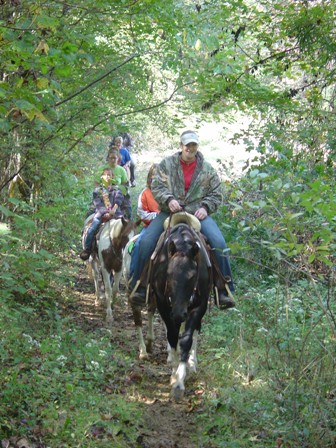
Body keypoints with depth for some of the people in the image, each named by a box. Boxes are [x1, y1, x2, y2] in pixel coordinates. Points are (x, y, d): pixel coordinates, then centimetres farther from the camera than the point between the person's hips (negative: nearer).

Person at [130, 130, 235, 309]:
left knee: (219, 243, -22)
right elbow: (157, 186, 1)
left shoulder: (207, 169, 9)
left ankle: (224, 290, -14)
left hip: (197, 213, 0)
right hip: (169, 212, 0)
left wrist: (205, 207, -8)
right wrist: (168, 199, -17)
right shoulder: (167, 164, 7)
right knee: (146, 242, -20)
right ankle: (139, 286, -6)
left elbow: (216, 194, 10)